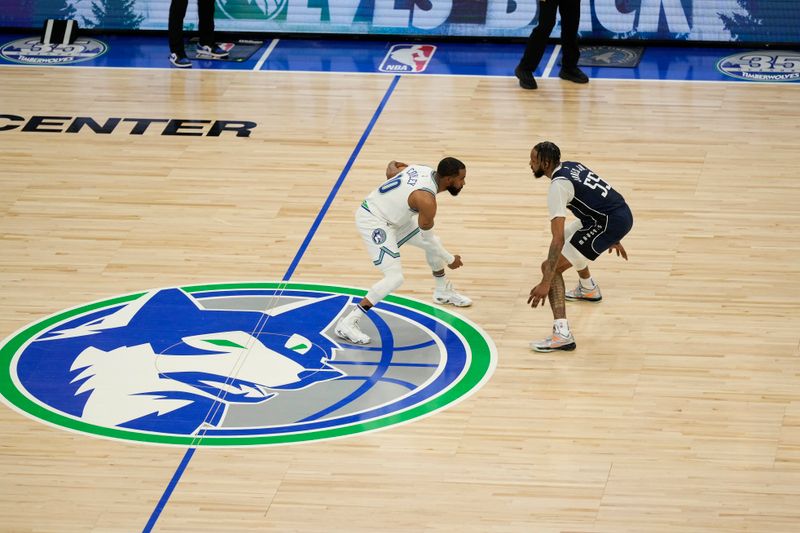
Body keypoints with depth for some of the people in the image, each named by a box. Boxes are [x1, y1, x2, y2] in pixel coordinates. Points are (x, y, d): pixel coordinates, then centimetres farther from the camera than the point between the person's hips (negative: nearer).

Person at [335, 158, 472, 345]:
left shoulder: (421, 169, -5)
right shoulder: (426, 200, -28)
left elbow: (393, 167, 14)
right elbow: (427, 238, -14)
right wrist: (450, 260, -1)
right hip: (372, 222, -10)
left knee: (435, 243, 21)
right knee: (395, 278, -18)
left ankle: (443, 292, 46)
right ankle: (347, 323, -15)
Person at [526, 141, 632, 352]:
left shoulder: (558, 186, -15)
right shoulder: (571, 166, 13)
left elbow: (558, 239, -22)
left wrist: (546, 283, -23)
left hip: (610, 223, -10)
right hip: (623, 213, 10)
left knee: (551, 266, -8)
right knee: (569, 236, 35)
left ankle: (562, 334, -21)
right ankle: (588, 289, 56)